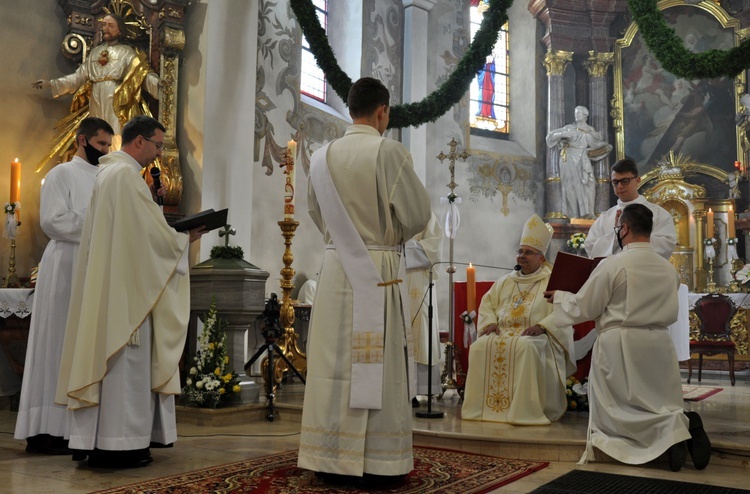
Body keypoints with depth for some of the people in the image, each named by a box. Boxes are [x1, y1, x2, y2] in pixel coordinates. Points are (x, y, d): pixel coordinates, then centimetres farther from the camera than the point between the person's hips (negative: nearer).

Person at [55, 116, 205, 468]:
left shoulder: (108, 171, 18)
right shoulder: (127, 174, -13)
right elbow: (149, 232, -16)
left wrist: (172, 234, 14)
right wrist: (184, 238, 0)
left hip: (106, 284, 10)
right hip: (125, 285, -10)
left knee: (104, 353, 10)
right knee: (124, 358, -6)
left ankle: (93, 439, 16)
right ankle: (117, 443, -1)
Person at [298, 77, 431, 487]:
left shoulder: (322, 156, 5)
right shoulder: (389, 152, -9)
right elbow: (418, 213, -7)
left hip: (335, 268, 5)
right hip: (378, 269, -4)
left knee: (334, 363, 8)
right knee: (377, 365, 1)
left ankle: (330, 456, 14)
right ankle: (378, 462, 6)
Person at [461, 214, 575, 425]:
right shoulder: (506, 282, 23)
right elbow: (487, 303, 19)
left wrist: (541, 326, -22)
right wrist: (490, 322, -2)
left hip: (536, 336, -5)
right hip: (503, 332, 5)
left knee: (526, 348, -39)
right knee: (480, 347, -24)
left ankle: (525, 410, -33)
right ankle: (481, 405, -19)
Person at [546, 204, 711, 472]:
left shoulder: (612, 265, -11)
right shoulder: (668, 268, 8)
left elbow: (583, 308, -5)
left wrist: (558, 297, 13)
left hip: (620, 345, -5)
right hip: (659, 344, 5)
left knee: (616, 413, 4)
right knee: (664, 406, 16)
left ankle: (672, 429, -22)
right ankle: (683, 424, -19)